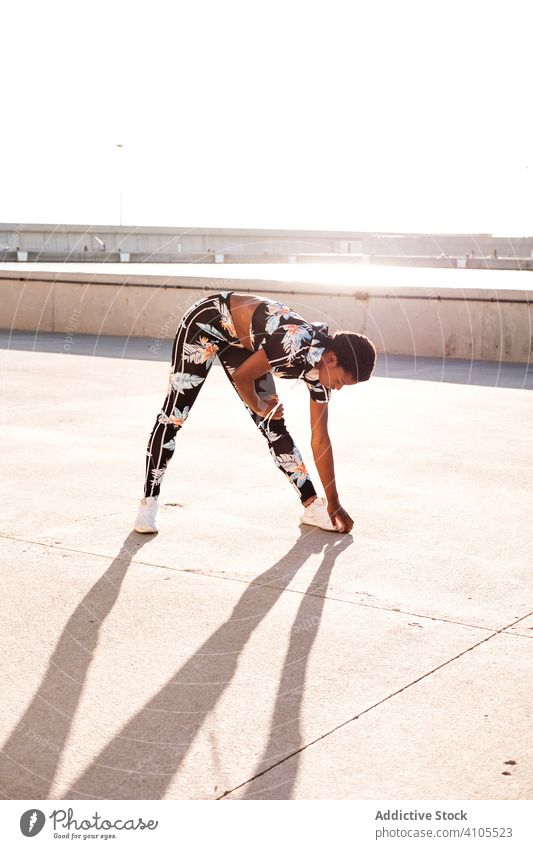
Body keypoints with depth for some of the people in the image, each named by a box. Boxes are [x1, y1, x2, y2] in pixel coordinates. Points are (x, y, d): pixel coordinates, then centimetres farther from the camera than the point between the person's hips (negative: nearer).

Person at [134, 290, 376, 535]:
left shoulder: (322, 369, -11)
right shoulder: (297, 345, -36)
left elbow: (320, 440, -4)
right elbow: (241, 376, -23)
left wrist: (333, 503, -1)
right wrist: (258, 407, -2)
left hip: (241, 340, 7)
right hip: (208, 320, -7)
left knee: (272, 423, 3)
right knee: (174, 413, -9)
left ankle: (313, 506, 8)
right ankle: (148, 503, -1)